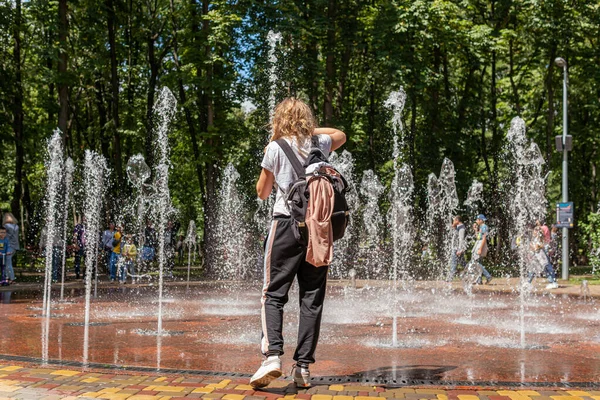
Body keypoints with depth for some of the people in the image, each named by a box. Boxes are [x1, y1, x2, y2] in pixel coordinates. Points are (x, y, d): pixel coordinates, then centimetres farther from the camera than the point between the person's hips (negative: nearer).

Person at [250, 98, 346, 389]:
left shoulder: (276, 148, 0)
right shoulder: (320, 144, 9)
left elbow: (262, 192, 9)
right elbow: (341, 135, 34)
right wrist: (310, 129, 23)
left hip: (287, 223, -3)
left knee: (274, 294, 0)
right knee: (312, 298, 5)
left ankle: (272, 355, -18)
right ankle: (303, 367, 4)